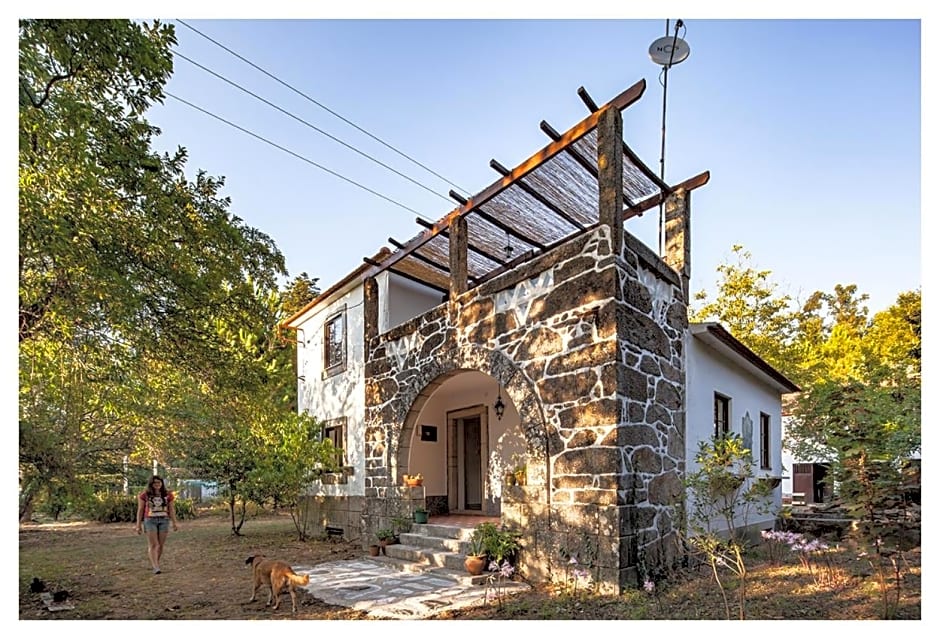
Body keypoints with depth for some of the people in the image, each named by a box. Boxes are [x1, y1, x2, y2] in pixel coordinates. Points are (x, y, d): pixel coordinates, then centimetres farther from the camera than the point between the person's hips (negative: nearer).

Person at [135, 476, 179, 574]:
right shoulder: (145, 495, 0)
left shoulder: (167, 495, 5)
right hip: (150, 520, -2)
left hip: (164, 520, 2)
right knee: (153, 545, -9)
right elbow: (140, 510, 4)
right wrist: (138, 525, 3)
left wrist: (174, 523, 6)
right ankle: (155, 567, -12)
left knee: (161, 545, 3)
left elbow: (171, 510, 9)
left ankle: (156, 563, 19)